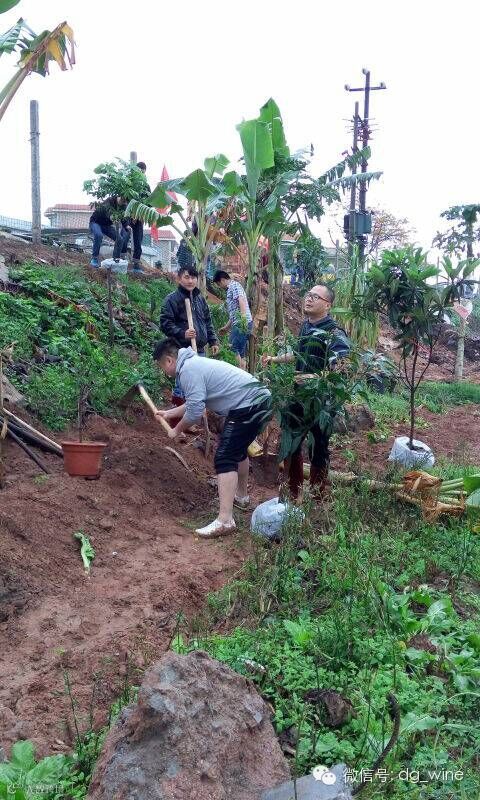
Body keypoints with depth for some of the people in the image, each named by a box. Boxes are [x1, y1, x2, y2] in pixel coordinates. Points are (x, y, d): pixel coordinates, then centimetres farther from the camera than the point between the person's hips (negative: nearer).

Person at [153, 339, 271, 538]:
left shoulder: (188, 369, -13)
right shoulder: (194, 363, 20)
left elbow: (195, 411, -16)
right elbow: (195, 402, 32)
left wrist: (177, 430, 1)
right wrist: (169, 413, 40)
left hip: (248, 407, -11)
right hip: (260, 400, 11)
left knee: (225, 459, -13)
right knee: (238, 449, 29)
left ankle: (225, 520, -19)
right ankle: (241, 496, 48)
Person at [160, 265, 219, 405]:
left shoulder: (200, 298, 14)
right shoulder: (172, 299, -7)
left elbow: (208, 322, 21)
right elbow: (165, 324, -12)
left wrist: (213, 341, 15)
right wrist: (182, 333, -23)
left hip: (200, 350, 7)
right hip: (183, 350, -7)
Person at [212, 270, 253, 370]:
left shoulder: (234, 285, -3)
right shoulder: (231, 289, 27)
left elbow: (241, 300, -20)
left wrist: (243, 319, -31)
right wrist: (226, 327, 36)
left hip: (242, 324, -10)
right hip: (238, 324, 10)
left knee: (236, 351, -13)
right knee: (241, 354, 8)